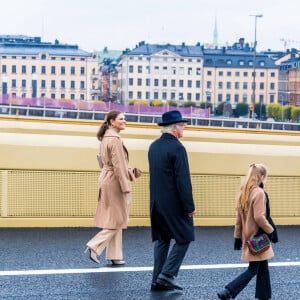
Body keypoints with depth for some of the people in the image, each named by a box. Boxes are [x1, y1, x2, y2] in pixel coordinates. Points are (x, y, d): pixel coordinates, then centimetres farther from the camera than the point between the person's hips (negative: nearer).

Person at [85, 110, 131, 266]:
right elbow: (119, 166, -20)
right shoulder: (115, 139, -16)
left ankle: (115, 256, 16)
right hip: (115, 182, -10)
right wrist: (126, 187, -18)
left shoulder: (105, 137, 13)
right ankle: (94, 246, -7)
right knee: (117, 219, -2)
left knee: (112, 219, 12)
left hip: (106, 180, 10)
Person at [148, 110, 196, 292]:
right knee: (184, 238, 3)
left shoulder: (153, 146, 9)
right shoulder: (177, 148, -16)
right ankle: (167, 275, -3)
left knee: (161, 240, 12)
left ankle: (158, 281, 12)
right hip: (174, 203, -8)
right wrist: (190, 207, -14)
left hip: (157, 202, 8)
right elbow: (183, 180, -18)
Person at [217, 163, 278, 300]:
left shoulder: (243, 193, 7)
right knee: (253, 270, -2)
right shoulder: (259, 193, -18)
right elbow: (259, 217, -24)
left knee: (263, 268, 16)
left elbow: (239, 217, 10)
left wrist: (238, 236, 14)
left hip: (249, 237, 8)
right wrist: (271, 231, -12)